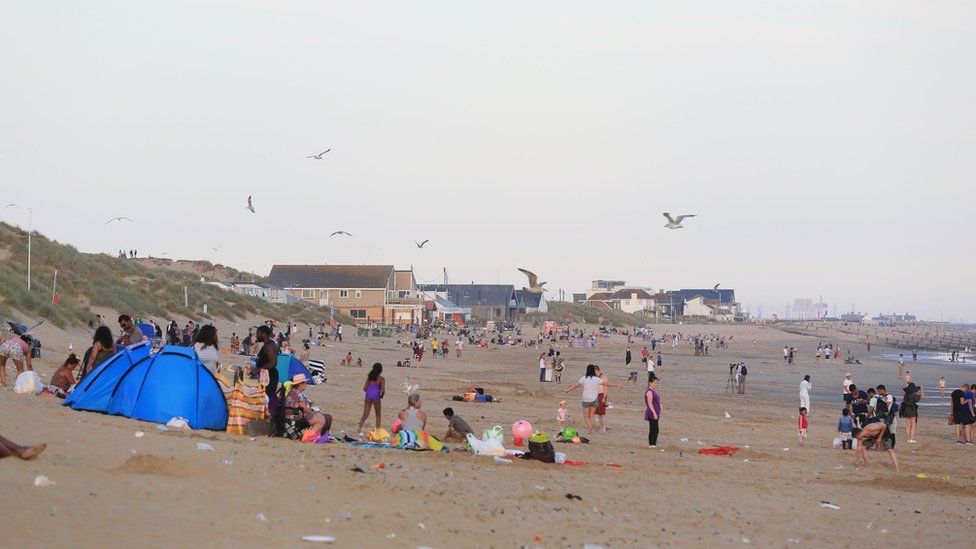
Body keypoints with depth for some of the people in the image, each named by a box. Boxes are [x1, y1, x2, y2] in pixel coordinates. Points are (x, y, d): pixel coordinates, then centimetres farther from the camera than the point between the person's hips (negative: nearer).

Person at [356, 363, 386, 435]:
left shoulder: (369, 377, 10)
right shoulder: (381, 379, -1)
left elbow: (364, 388, 7)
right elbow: (383, 390, -10)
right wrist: (382, 396, 9)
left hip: (368, 396, 3)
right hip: (376, 397, -3)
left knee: (365, 415, 4)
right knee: (378, 415, 16)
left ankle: (360, 428, -18)